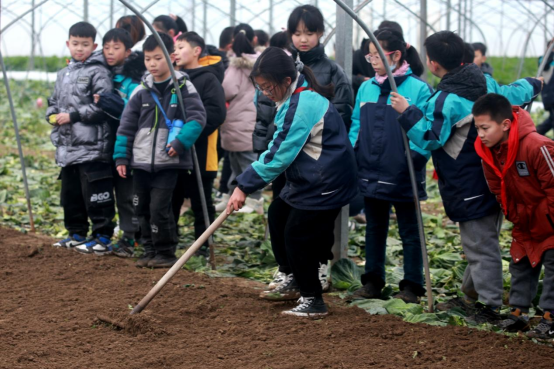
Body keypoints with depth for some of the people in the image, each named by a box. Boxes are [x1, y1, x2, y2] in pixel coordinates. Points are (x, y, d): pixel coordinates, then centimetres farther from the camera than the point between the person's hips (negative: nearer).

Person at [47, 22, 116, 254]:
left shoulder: (98, 72, -7)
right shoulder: (63, 74, 18)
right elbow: (54, 101, 26)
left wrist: (73, 116, -15)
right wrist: (52, 115, 4)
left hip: (92, 146, -8)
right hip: (67, 147, 8)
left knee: (95, 193, -7)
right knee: (70, 193, 15)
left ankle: (102, 237, 0)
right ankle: (77, 234, 27)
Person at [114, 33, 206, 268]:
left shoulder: (183, 87, -3)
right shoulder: (141, 91, 7)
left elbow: (197, 118, -9)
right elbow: (126, 125, 9)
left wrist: (181, 143, -20)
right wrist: (121, 156, 4)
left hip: (168, 162, -5)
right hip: (141, 161, 5)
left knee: (159, 208, -9)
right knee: (142, 208, 10)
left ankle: (165, 253, 3)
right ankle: (150, 251, 22)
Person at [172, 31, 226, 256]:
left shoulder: (208, 79, -8)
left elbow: (216, 113, -20)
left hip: (199, 154, -7)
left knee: (201, 203, 3)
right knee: (170, 201, 12)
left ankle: (203, 246, 11)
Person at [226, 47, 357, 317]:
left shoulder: (302, 105, -26)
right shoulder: (297, 97, 6)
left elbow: (280, 154, -26)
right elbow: (280, 146, 15)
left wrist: (245, 186, -21)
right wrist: (247, 182, 11)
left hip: (324, 183, -11)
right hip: (306, 179, 11)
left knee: (297, 234, -6)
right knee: (278, 214, 18)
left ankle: (312, 300, 6)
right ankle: (292, 281, 30)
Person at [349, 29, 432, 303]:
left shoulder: (418, 89, -10)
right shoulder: (366, 89, 7)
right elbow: (356, 126, 13)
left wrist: (415, 158, -21)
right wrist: (351, 153, 2)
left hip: (402, 178, -5)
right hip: (370, 175, 6)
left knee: (409, 231, 7)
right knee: (374, 229, 16)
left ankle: (412, 286, 15)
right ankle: (373, 281, 26)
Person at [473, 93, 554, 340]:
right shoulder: (488, 150, -11)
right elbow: (498, 190, 3)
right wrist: (514, 216, 6)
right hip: (525, 223, 7)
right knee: (520, 264, 12)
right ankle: (519, 312, 20)